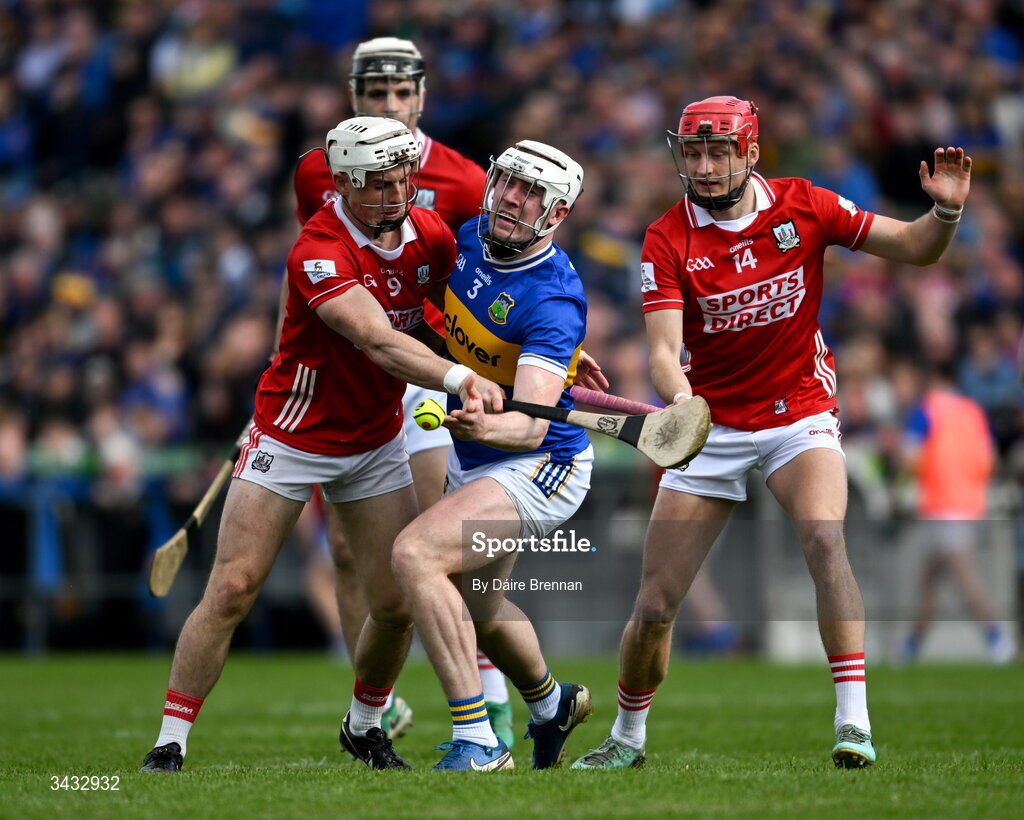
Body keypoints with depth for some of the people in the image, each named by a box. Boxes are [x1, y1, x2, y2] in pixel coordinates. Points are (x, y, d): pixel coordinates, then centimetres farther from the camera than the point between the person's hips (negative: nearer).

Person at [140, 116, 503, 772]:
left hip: (376, 442, 5)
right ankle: (170, 744, -1)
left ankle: (364, 726, 26)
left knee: (398, 605, 0)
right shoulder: (319, 251, -26)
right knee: (232, 591, -9)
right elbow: (379, 342, -38)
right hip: (290, 439, -5)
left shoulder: (430, 234, -5)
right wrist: (460, 377, -51)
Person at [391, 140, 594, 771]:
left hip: (539, 466, -9)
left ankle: (477, 742, -28)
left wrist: (488, 425, -56)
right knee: (477, 608, 26)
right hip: (472, 459, 9)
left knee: (416, 553, -29)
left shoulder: (552, 302, -27)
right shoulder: (466, 239, -5)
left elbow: (531, 427, -37)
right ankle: (552, 704, 57)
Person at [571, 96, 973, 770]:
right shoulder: (668, 241, -10)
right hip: (711, 429, 0)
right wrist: (681, 402, -44)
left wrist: (946, 211, -22)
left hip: (799, 417, 0)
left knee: (824, 540, -30)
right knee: (655, 607, 0)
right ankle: (628, 738, 24)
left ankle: (853, 721, -28)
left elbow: (915, 249, 0)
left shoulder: (803, 207, -6)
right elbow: (664, 349, -22)